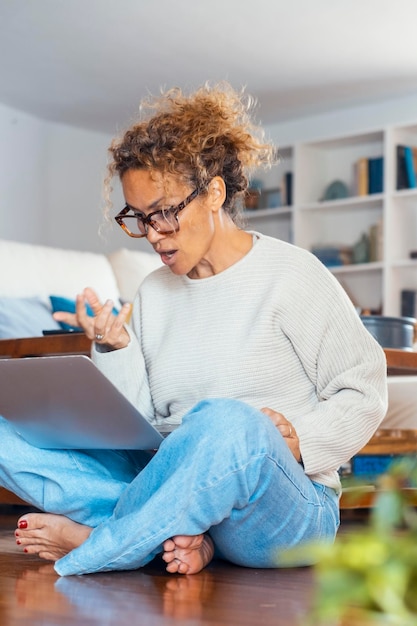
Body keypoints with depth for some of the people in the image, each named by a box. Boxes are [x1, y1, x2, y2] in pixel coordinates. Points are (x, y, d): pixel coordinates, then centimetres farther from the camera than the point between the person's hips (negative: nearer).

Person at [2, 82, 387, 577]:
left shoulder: (289, 273, 0)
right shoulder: (153, 293, 14)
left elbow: (364, 392, 2)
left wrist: (302, 439, -15)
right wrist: (116, 348, -8)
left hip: (283, 510, -4)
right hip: (171, 485, 5)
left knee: (227, 424, -41)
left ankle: (90, 546, -17)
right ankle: (178, 530, -22)